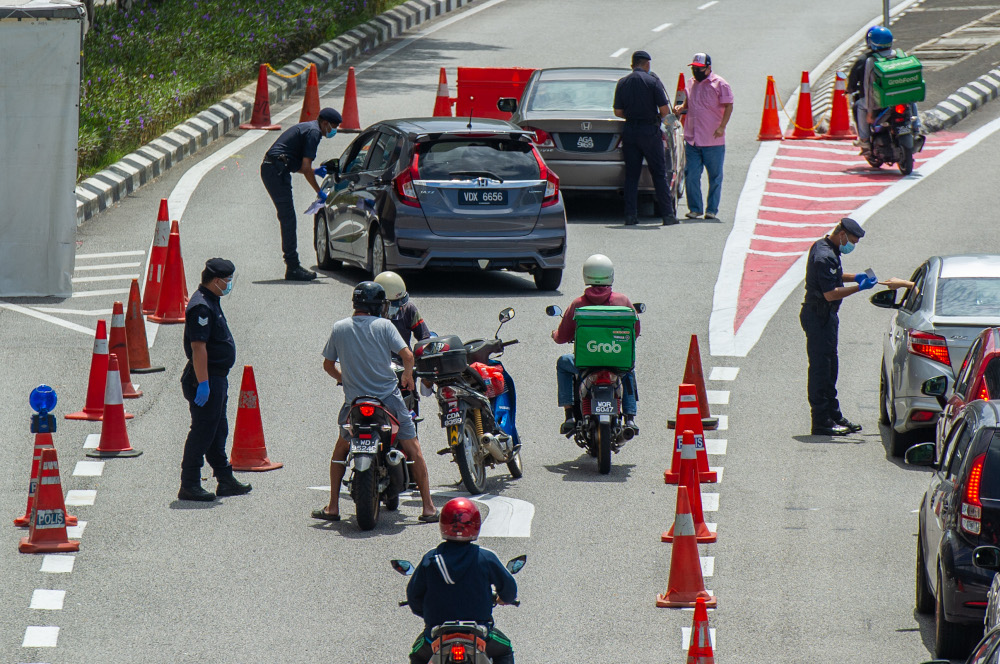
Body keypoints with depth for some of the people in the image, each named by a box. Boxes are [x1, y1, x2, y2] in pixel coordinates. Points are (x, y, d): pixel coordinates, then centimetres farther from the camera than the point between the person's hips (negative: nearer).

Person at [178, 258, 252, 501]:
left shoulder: (210, 302, 14)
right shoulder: (201, 307, -20)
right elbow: (198, 347, -25)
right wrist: (203, 383, -27)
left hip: (216, 378, 11)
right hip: (206, 378, -11)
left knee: (217, 431, 17)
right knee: (202, 432, -6)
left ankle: (226, 480, 26)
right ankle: (189, 486, -2)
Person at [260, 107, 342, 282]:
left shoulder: (306, 128, 23)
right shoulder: (313, 132, -8)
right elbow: (305, 168, -13)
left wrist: (314, 171, 26)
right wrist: (319, 192, -5)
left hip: (269, 169, 10)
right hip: (277, 171, -10)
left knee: (288, 219, 13)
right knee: (289, 219, -10)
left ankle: (293, 267, 16)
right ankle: (293, 268, -11)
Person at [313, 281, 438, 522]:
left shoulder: (339, 328, 4)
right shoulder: (383, 326, -5)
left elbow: (328, 364, 11)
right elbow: (407, 355, -11)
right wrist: (407, 375, 10)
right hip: (388, 398, -3)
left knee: (340, 451, 21)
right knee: (413, 450, 4)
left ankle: (333, 507, 18)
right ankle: (428, 507, 1)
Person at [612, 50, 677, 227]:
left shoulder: (622, 83, 5)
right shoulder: (652, 81, -7)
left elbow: (618, 111, 5)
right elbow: (665, 109, -10)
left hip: (630, 131, 3)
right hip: (650, 131, -3)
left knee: (631, 175, 8)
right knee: (659, 174, 2)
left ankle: (630, 215, 2)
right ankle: (668, 214, 1)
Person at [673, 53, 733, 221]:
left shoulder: (719, 84, -3)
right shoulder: (691, 84, 14)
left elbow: (728, 106, -5)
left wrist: (722, 127, -16)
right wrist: (681, 108, 5)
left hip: (713, 141, -5)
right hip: (692, 139, 5)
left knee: (715, 177, 3)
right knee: (691, 175, -1)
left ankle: (712, 210, 10)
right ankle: (694, 208, 8)